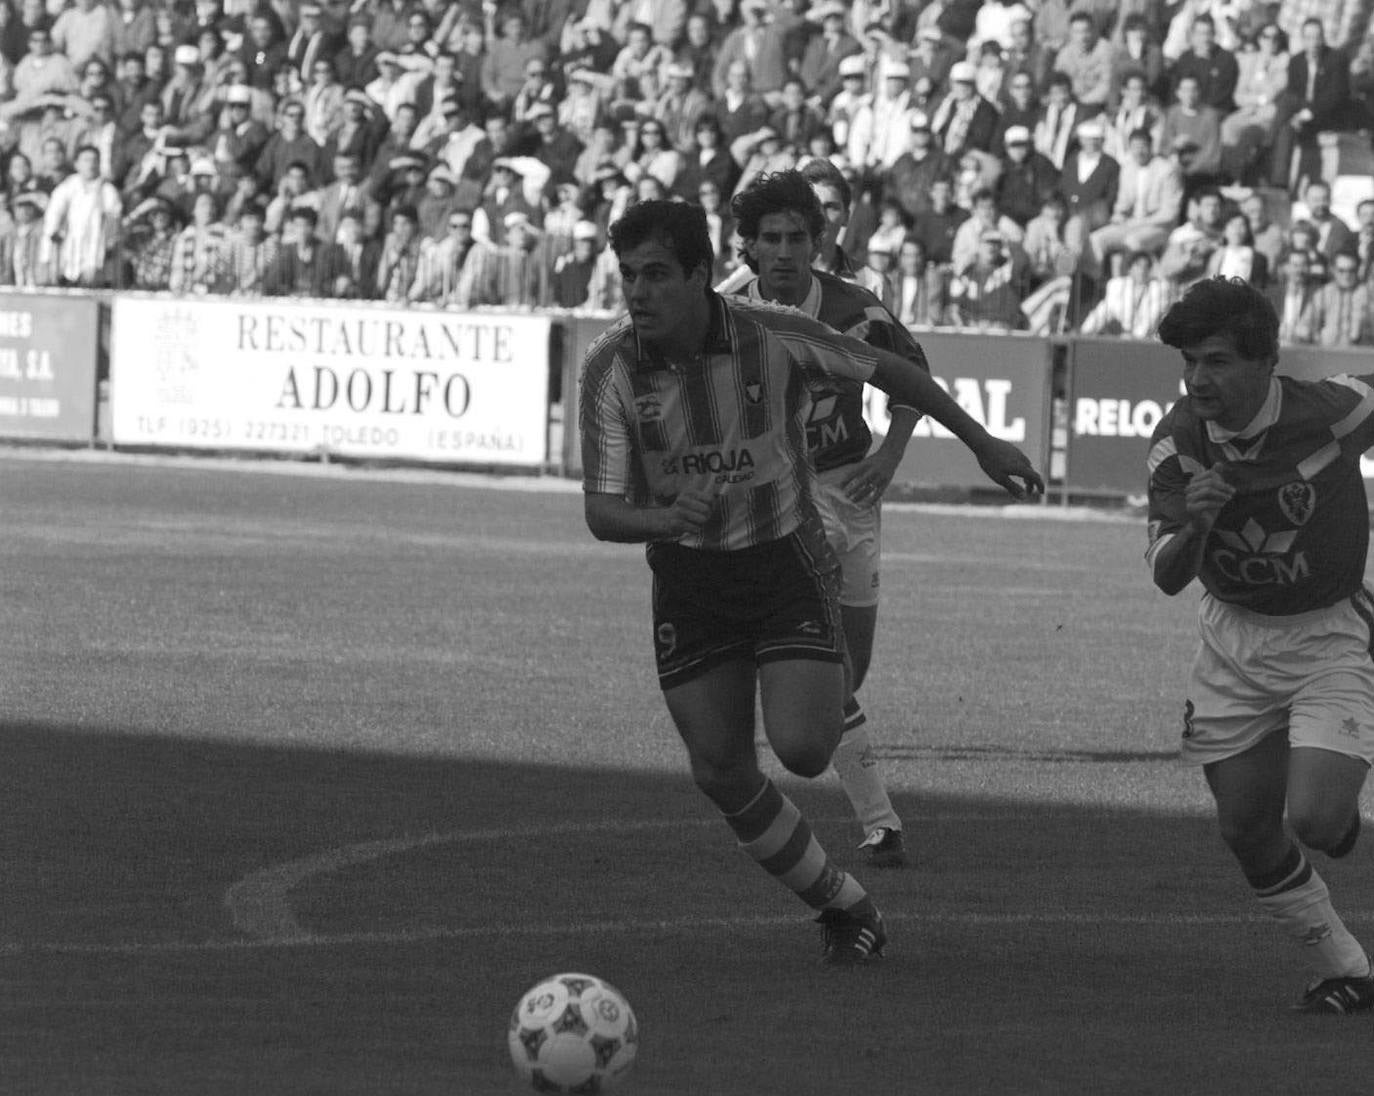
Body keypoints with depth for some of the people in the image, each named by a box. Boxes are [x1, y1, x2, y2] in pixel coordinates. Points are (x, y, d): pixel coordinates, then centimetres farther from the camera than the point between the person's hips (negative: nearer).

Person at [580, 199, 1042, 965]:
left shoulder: (774, 337, -20)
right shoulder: (612, 368, -15)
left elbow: (884, 368, -2)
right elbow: (603, 512, -15)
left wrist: (982, 442, 6)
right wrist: (663, 519, -38)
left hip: (785, 562, -2)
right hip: (688, 578, 3)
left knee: (802, 749, -17)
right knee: (722, 774, 1)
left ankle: (831, 691, 21)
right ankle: (850, 912, 19)